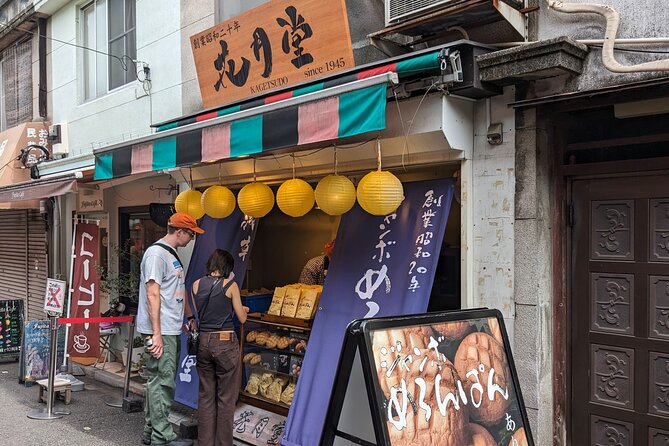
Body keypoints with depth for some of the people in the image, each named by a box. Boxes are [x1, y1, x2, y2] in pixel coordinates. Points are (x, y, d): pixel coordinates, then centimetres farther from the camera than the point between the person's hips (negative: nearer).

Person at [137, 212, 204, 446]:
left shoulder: (172, 255, 18)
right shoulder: (156, 253, -12)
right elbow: (153, 295, -18)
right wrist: (156, 334, -21)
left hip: (171, 330, 10)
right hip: (161, 331, -10)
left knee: (160, 382, 14)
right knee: (162, 383, -4)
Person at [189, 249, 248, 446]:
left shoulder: (196, 284, 2)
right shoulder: (230, 285, -8)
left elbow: (194, 315, 7)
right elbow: (242, 318, -2)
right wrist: (244, 310, 19)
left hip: (203, 341, 4)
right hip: (225, 343, -4)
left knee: (205, 396, 15)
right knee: (226, 398, 8)